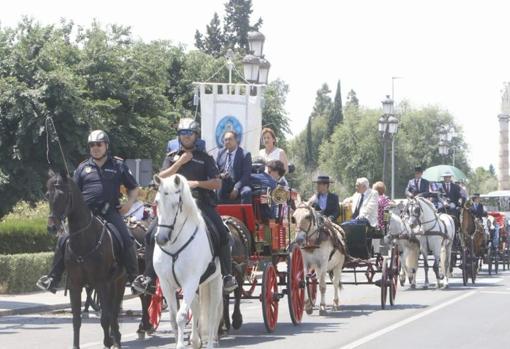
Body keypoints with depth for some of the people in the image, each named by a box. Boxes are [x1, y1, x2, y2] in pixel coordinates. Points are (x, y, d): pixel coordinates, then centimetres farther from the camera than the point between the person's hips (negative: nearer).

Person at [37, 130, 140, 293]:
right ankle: (53, 279, -1)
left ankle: (134, 278, -8)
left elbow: (134, 188, 16)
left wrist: (129, 203, -2)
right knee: (64, 241, -11)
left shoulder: (118, 165, 9)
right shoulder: (83, 167, 14)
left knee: (127, 240, -20)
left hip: (110, 212, -2)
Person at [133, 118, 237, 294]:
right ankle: (148, 276, -5)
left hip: (200, 202, -1)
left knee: (222, 234, -23)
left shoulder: (205, 158, 13)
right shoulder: (171, 157, 18)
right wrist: (180, 162, -5)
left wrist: (197, 183, -10)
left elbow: (217, 183, 6)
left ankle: (227, 275, -12)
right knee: (153, 235, -16)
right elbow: (161, 178, 3)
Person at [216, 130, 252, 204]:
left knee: (247, 192, -33)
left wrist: (236, 188, -19)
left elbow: (246, 175, -8)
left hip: (238, 186, -4)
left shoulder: (245, 154, -3)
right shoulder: (221, 153, 12)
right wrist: (220, 175, -6)